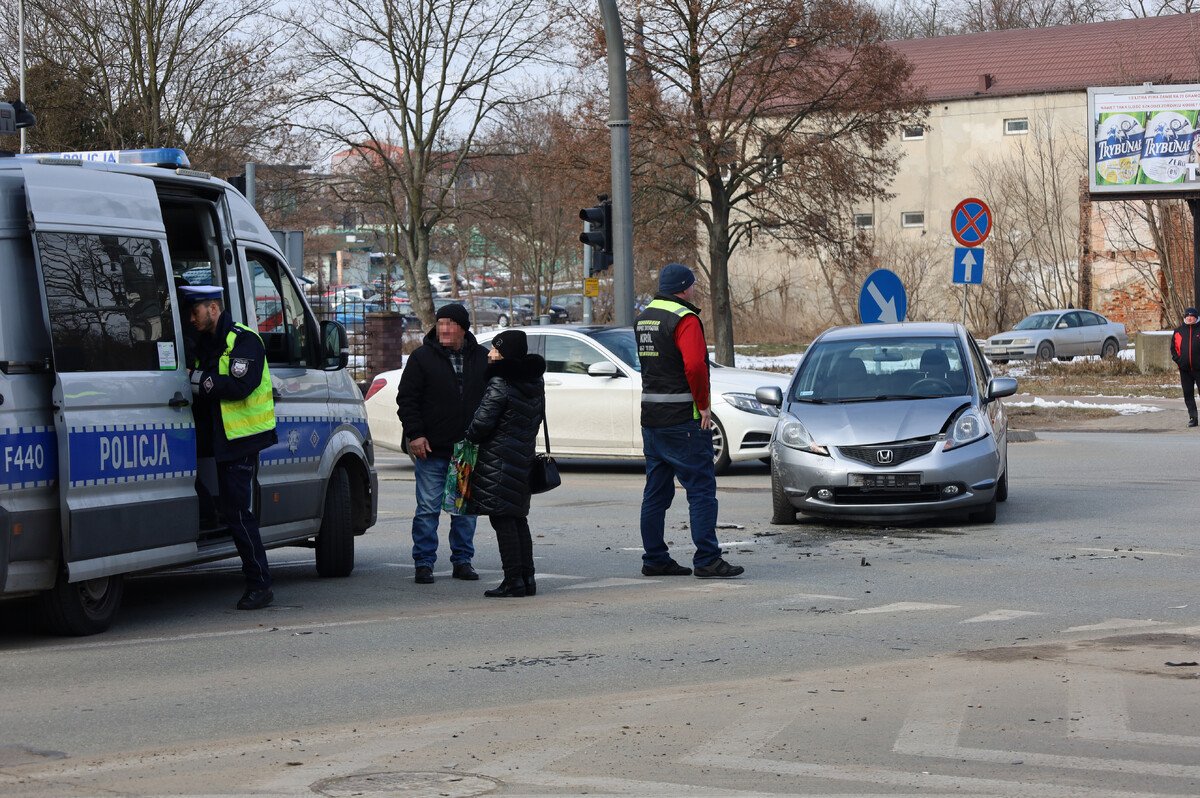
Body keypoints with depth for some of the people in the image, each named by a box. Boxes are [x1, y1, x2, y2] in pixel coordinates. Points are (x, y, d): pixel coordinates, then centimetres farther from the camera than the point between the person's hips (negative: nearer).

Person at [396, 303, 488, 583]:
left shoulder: (481, 358, 8)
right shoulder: (422, 357, -1)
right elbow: (406, 399, -1)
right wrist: (415, 434, -11)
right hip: (432, 449, -3)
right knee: (428, 508, -2)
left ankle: (462, 560, 17)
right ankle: (424, 563, 4)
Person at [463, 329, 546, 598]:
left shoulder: (500, 384, -15)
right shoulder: (535, 382, 11)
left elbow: (482, 422, -17)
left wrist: (470, 438, 3)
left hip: (498, 460, -8)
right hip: (524, 456, 8)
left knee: (502, 520, -6)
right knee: (518, 518, 15)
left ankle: (513, 581, -8)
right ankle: (527, 578, 14)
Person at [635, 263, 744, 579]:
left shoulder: (644, 318, 14)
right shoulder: (685, 319, -14)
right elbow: (695, 365, -25)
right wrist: (703, 406, -15)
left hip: (650, 419, 9)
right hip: (683, 419, -9)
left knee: (656, 491, 12)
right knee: (701, 488, -6)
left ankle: (654, 559, 16)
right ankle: (707, 561, -8)